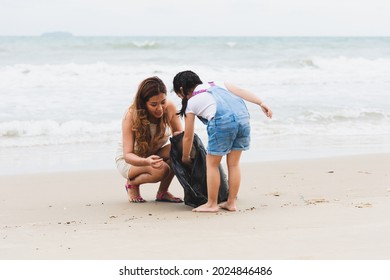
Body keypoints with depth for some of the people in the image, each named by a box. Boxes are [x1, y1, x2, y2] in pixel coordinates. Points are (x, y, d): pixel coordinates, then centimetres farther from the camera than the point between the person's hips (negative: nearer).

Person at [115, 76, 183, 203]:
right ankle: (132, 183, -3)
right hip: (129, 160, -4)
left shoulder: (169, 107, -18)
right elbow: (128, 155, -31)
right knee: (160, 170, -36)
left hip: (154, 154, 4)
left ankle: (163, 192, -7)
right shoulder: (131, 116, -29)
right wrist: (146, 161, -54)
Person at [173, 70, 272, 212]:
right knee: (233, 163, 16)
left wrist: (185, 158, 37)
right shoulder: (217, 84, 30)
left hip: (223, 122, -5)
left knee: (212, 163, 11)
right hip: (243, 117, 6)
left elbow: (188, 136, 23)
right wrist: (261, 103, 12)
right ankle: (231, 202, 22)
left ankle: (211, 204, 15)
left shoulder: (191, 103, 18)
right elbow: (240, 91, 16)